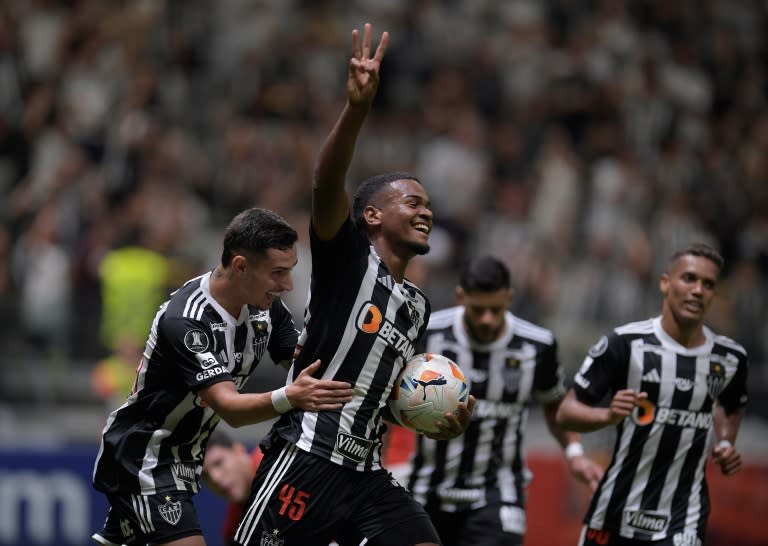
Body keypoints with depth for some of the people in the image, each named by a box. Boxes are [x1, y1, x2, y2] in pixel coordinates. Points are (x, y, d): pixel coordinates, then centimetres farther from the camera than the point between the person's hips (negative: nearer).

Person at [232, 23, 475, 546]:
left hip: (367, 473, 7)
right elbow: (327, 186, -22)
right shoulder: (347, 259, -2)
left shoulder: (418, 306, 19)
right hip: (306, 458, -7)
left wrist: (439, 418, 10)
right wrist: (357, 108, -38)